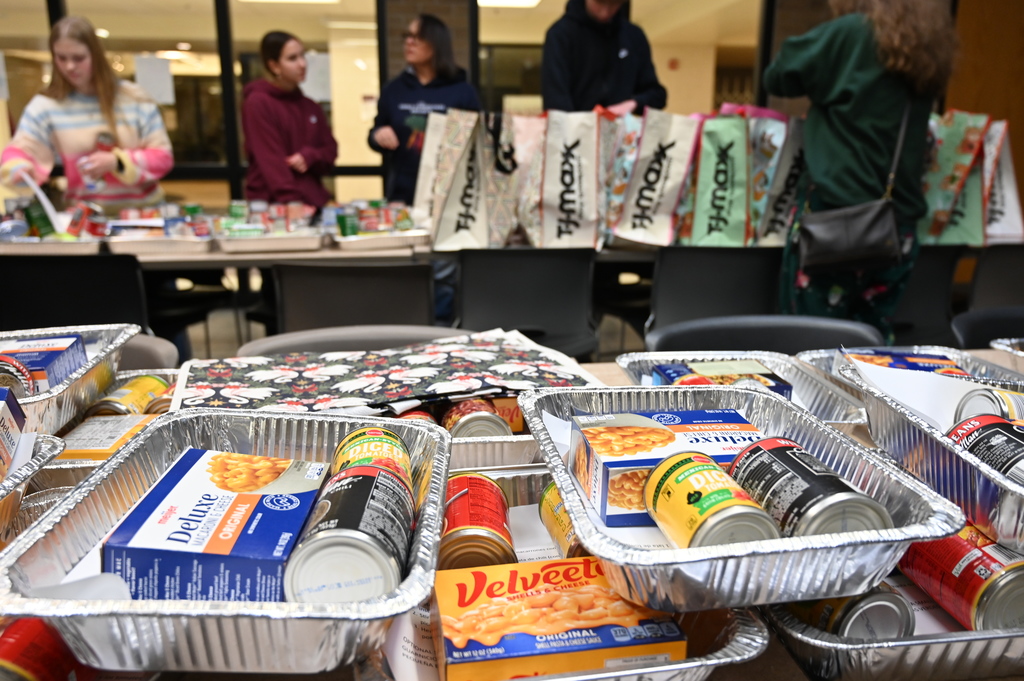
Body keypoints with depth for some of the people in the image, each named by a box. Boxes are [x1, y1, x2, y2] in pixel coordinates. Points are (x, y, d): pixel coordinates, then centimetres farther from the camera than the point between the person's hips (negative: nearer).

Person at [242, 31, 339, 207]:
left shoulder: (311, 107, 15)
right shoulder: (257, 102, -4)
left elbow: (330, 150, 14)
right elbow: (270, 159, -14)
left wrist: (309, 156, -9)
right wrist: (291, 202, -25)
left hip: (314, 200, 6)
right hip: (273, 204, -5)